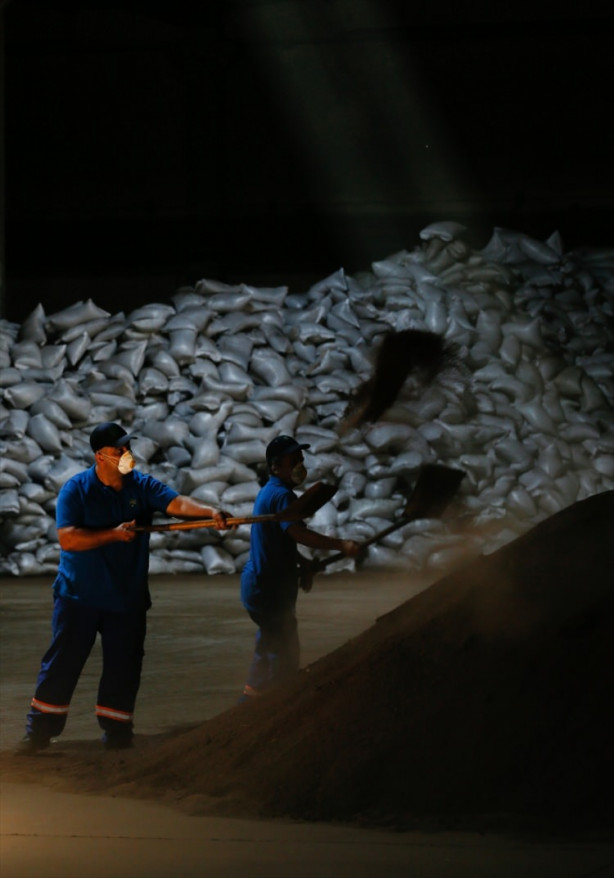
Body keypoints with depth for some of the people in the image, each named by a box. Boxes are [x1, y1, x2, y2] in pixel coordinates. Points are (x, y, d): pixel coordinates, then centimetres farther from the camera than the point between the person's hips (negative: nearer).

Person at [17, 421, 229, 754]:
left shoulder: (141, 486, -2)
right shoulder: (76, 489, -10)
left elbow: (177, 503, -17)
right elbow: (67, 539, -20)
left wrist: (209, 512, -36)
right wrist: (114, 534, -27)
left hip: (127, 597, 3)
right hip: (79, 595, -3)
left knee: (123, 665, 6)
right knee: (61, 662, -1)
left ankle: (115, 728, 19)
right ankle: (40, 730, 5)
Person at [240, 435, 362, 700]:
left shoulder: (269, 492, 14)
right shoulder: (281, 495, -19)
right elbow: (297, 532, -35)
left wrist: (302, 562, 8)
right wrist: (340, 545, -40)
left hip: (259, 585, 11)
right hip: (269, 587, -11)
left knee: (270, 644, 23)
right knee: (285, 653, -6)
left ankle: (250, 698, 32)